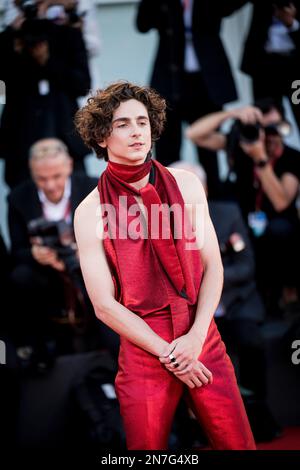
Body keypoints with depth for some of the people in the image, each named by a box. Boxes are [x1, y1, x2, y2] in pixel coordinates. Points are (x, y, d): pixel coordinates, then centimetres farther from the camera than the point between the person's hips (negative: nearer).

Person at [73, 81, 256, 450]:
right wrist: (168, 354, -10)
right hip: (143, 352, -2)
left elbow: (212, 266, 2)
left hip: (204, 344, 2)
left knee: (240, 444, 3)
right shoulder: (90, 211, -4)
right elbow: (105, 305, -6)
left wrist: (195, 338, -12)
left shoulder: (186, 185, 3)